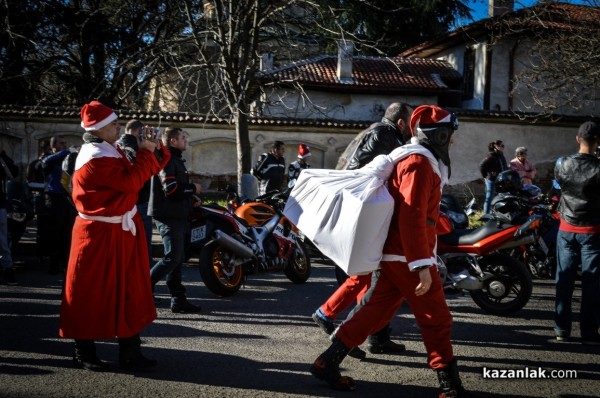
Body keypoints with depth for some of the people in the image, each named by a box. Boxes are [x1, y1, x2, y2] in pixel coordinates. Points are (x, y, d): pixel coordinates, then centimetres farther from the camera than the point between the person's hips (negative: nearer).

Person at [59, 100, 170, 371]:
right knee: (92, 292, 2)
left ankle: (130, 353, 18)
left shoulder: (110, 151, 13)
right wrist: (146, 153, -14)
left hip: (121, 231, 10)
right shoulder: (96, 158, -19)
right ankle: (83, 353, 17)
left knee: (128, 291, 10)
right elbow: (131, 182, -25)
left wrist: (154, 154, 3)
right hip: (100, 235, -10)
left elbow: (135, 176, 14)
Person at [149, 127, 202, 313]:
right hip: (169, 216, -10)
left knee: (177, 258, 10)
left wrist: (191, 198, 9)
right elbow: (171, 190, -23)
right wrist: (193, 188, -10)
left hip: (177, 216, 10)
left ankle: (178, 299, 14)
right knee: (172, 258, -10)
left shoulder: (175, 159, 20)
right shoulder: (166, 159, -13)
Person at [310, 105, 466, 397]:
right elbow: (412, 218, -25)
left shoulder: (418, 161, 19)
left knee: (376, 311, 11)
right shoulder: (420, 163, -15)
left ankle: (328, 362, 14)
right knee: (436, 319, -1)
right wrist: (422, 265, -27)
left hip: (395, 254, 10)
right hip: (407, 257, -10)